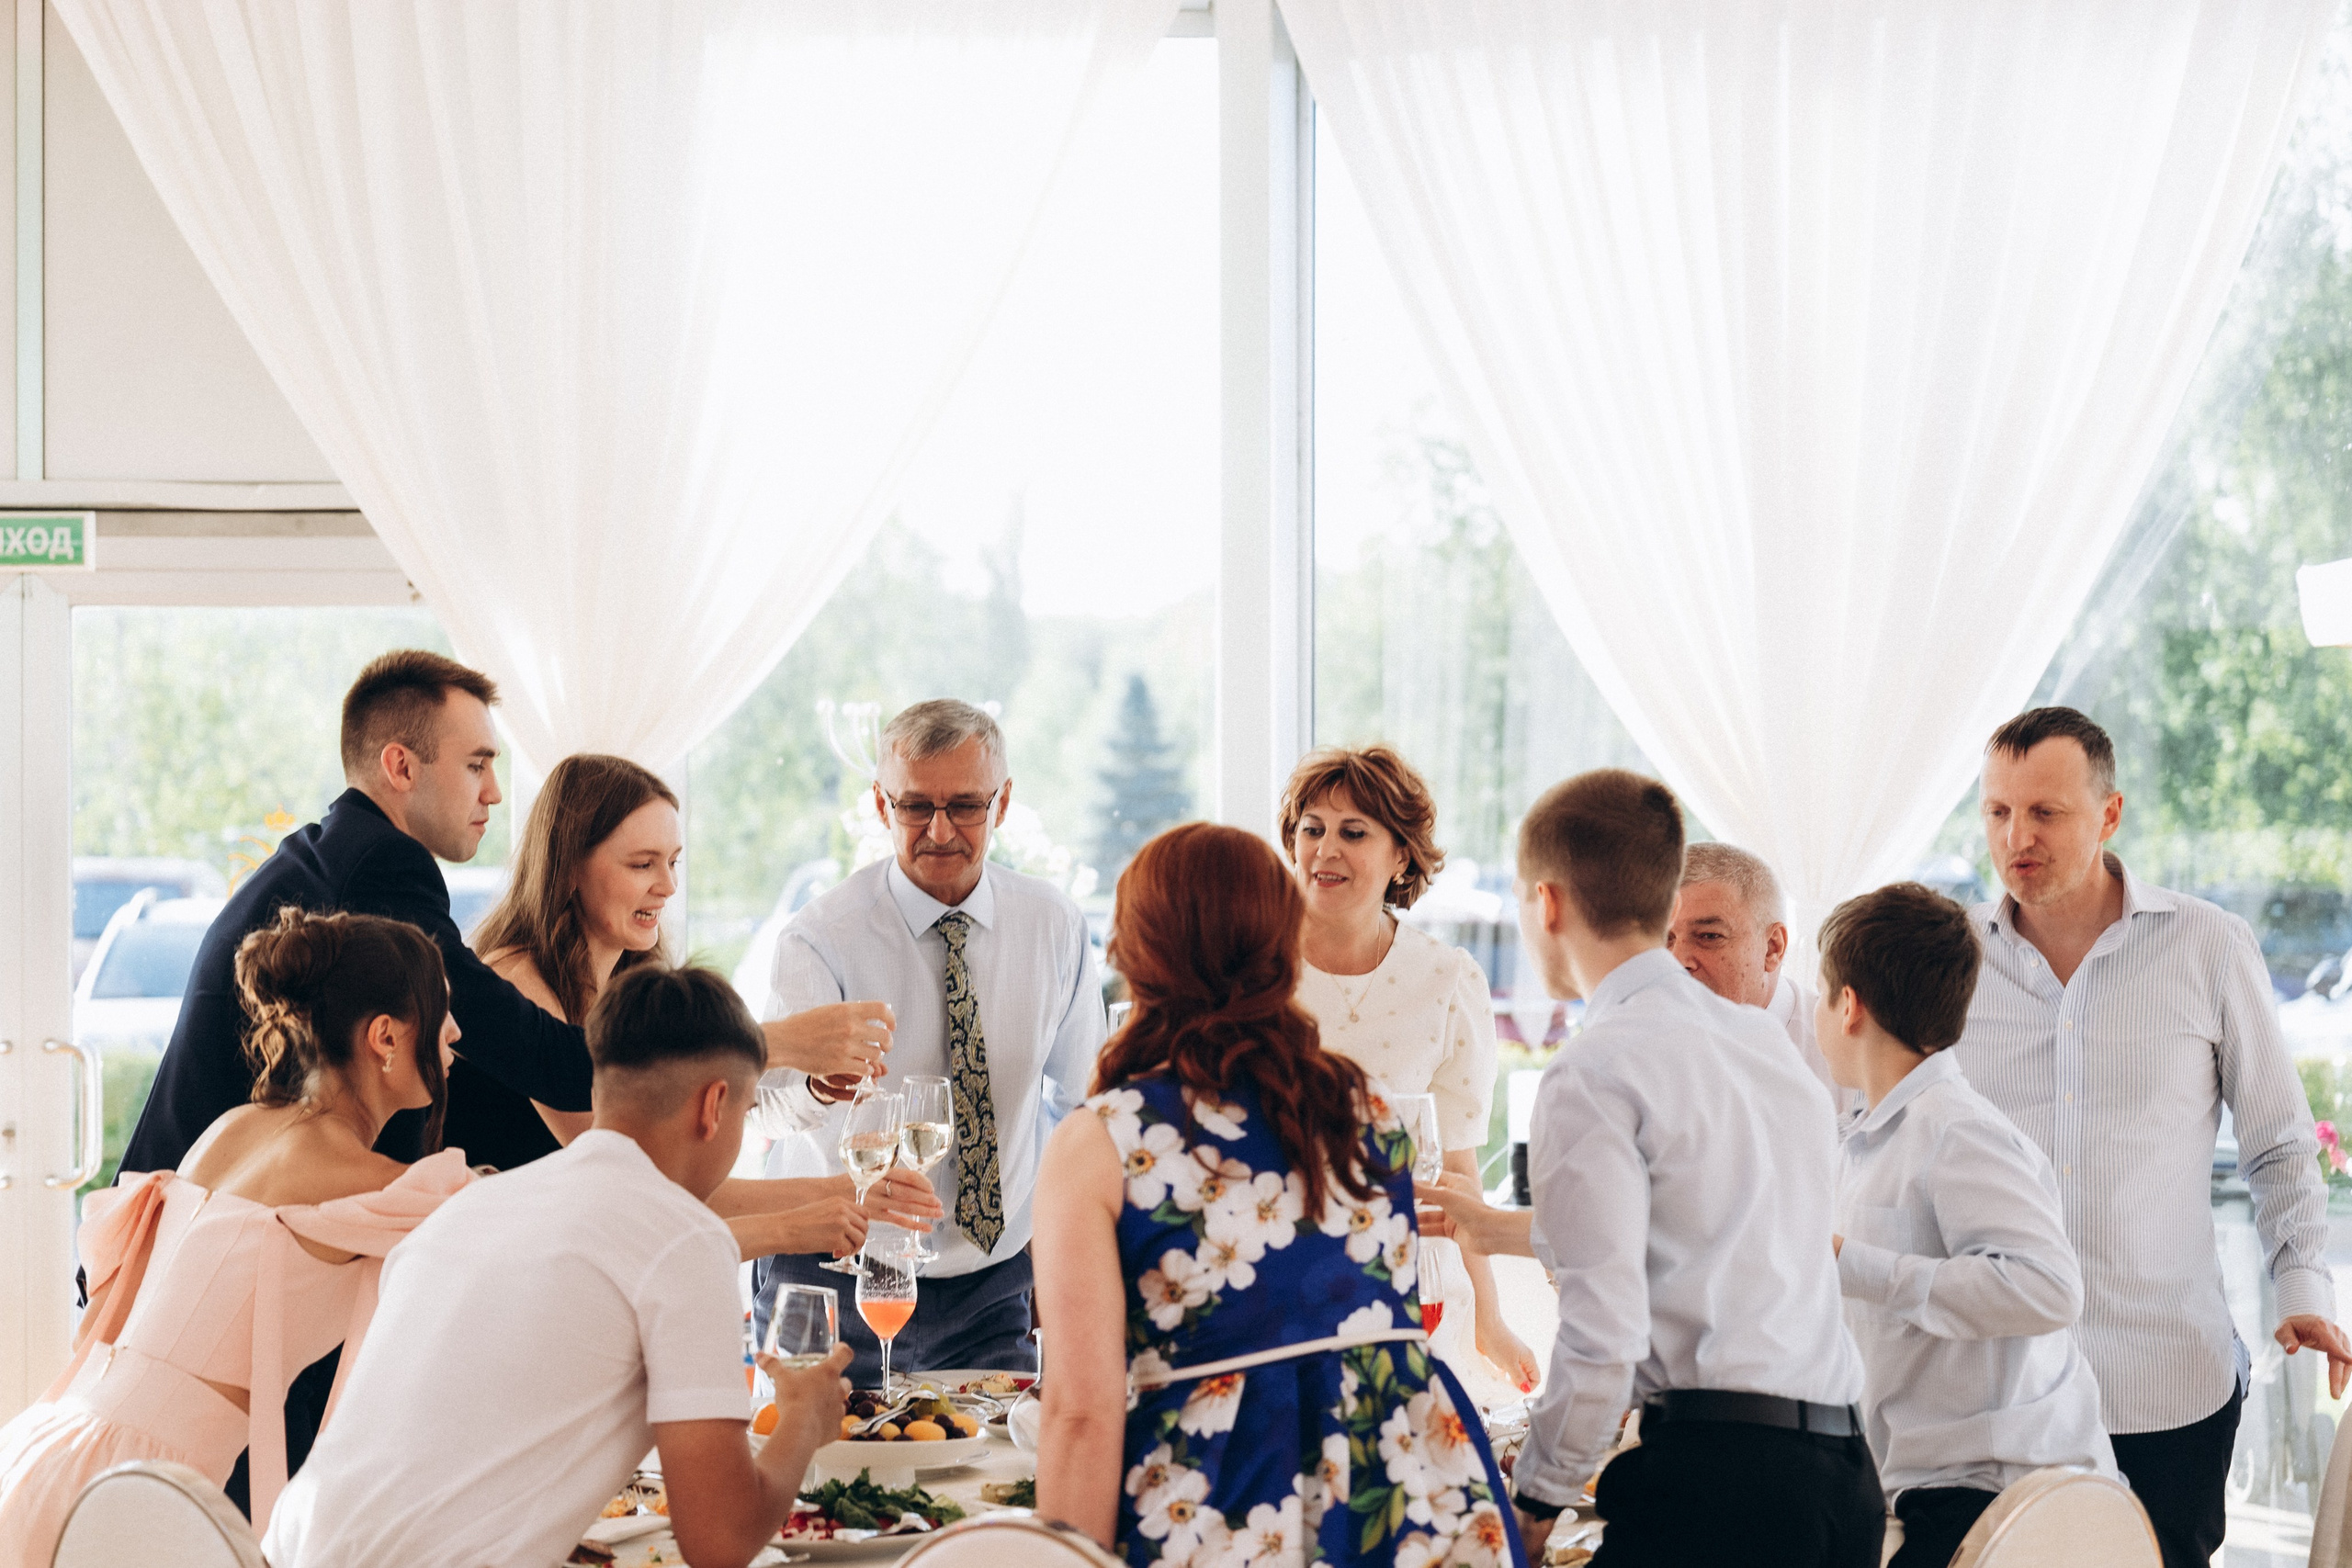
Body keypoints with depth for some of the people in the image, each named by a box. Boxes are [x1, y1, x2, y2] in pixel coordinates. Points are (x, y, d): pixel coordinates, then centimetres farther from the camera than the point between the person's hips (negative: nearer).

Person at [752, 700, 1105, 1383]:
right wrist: (818, 1081, -52)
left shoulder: (1053, 924, 0)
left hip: (993, 1290, 3)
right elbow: (774, 1102, -29)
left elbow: (1079, 1096, 12)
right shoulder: (824, 934, -12)